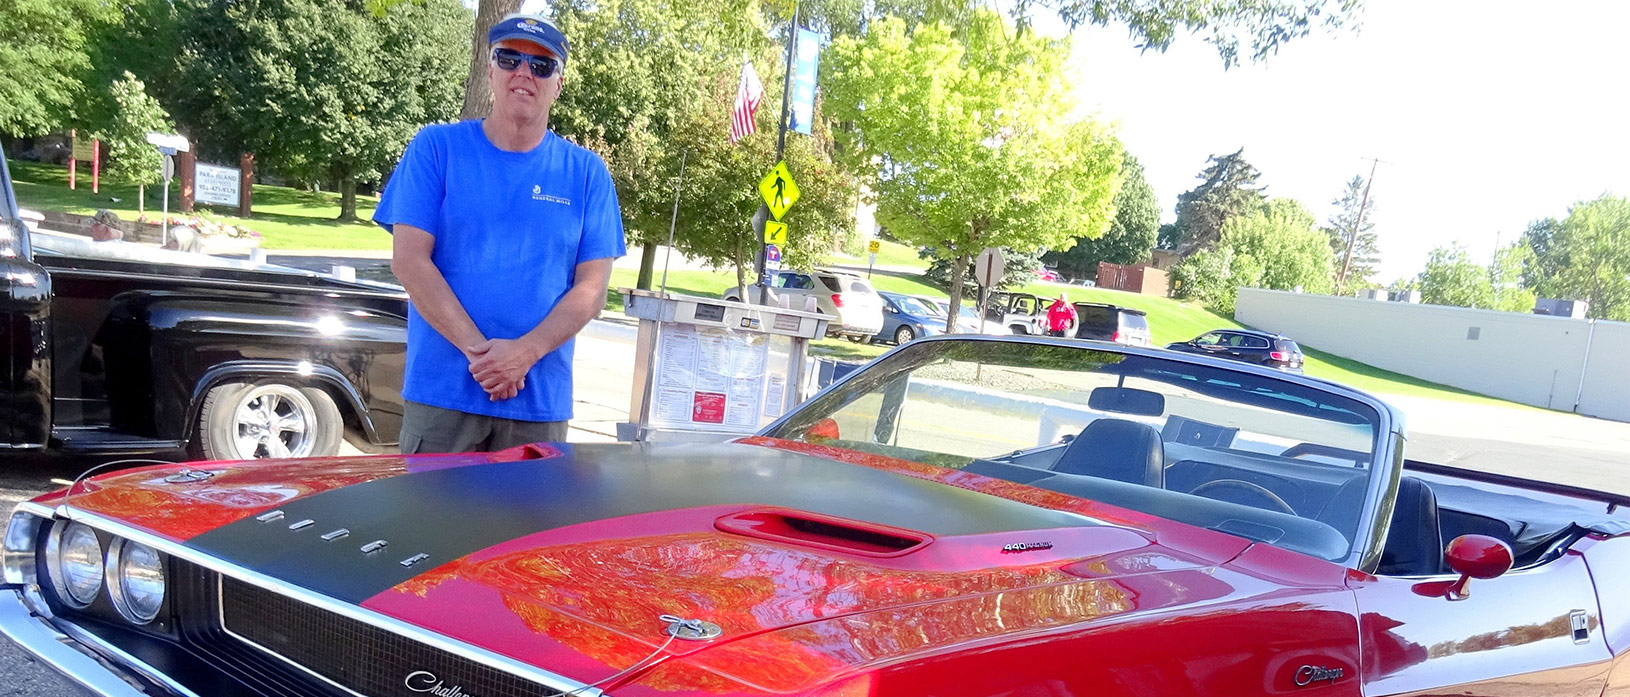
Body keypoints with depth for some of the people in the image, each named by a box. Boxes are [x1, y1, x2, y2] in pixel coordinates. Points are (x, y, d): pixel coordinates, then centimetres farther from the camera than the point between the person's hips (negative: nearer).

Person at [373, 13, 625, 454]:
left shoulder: (586, 172, 6)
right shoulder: (436, 148, 3)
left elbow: (592, 288, 1)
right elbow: (409, 260, -5)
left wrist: (525, 353, -14)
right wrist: (479, 350, -14)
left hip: (541, 403, 1)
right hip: (440, 393, -1)